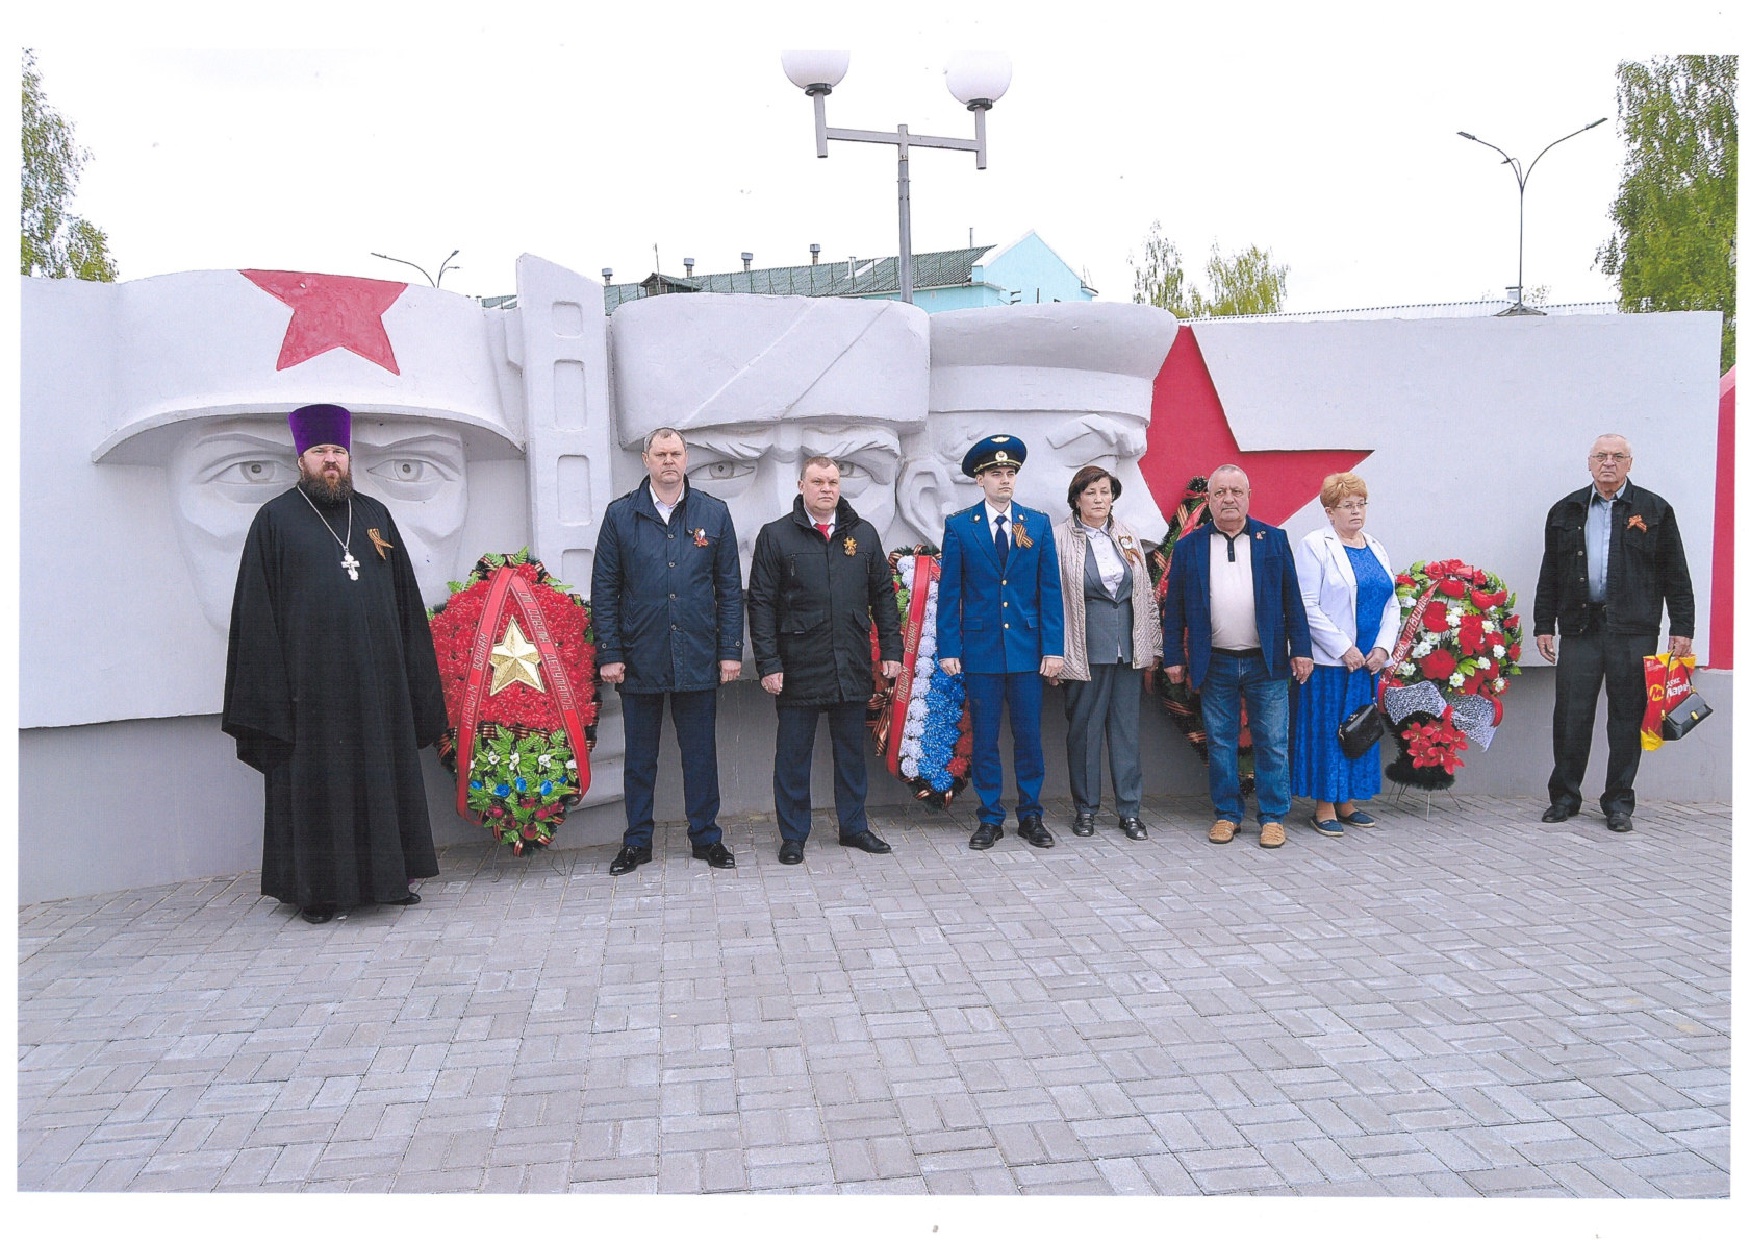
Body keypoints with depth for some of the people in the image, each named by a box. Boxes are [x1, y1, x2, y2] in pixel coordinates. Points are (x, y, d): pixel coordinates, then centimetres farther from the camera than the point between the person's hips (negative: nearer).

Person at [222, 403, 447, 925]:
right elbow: (257, 611, -1)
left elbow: (407, 601, 14)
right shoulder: (275, 520, 3)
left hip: (377, 678, 4)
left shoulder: (375, 515, 14)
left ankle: (386, 876, 20)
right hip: (312, 682, -3)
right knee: (317, 784, 2)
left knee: (382, 779, 9)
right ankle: (319, 887, 11)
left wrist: (415, 676, 8)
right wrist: (272, 687, -10)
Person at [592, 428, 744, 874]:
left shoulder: (714, 514, 5)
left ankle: (706, 836, 22)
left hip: (697, 658, 0)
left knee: (700, 752, 9)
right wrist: (608, 653, -4)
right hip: (639, 658, 0)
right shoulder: (620, 515, 3)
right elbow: (604, 590, 2)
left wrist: (731, 650, 0)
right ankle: (637, 841, 23)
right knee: (640, 754, 10)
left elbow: (729, 587, 5)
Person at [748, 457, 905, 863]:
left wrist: (891, 649, 5)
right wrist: (768, 663, -9)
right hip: (798, 669, -3)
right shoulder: (775, 536, 0)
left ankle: (854, 826, 27)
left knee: (851, 751, 13)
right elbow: (761, 605, -3)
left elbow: (883, 595, 12)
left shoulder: (863, 534, 9)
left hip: (851, 668, 3)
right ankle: (793, 836, 17)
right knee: (793, 754, 6)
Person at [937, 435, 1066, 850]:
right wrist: (948, 648, -5)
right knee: (984, 738, 5)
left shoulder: (1038, 524, 7)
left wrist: (1054, 646, -3)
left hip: (1028, 648, 1)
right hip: (980, 647, -1)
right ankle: (990, 819, 16)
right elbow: (949, 593, 2)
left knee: (1028, 736, 7)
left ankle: (1030, 816, 19)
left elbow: (1050, 590, 4)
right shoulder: (959, 526, 2)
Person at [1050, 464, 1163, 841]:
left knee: (1126, 728, 8)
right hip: (1084, 650, -4)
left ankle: (1130, 810, 16)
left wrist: (1153, 644, 12)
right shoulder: (1059, 538, -3)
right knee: (1084, 728, 5)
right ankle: (1085, 808, 18)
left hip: (1128, 648, 4)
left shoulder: (1127, 535, 11)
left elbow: (1146, 592, 15)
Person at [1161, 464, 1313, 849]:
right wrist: (1174, 657, 1)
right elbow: (1174, 607, 5)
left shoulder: (1274, 539, 6)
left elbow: (1292, 599, 4)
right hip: (1215, 665, 0)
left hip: (1267, 662, 0)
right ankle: (1227, 814, 19)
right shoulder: (1189, 546, 5)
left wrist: (1301, 650, -2)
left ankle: (1272, 817, 14)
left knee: (1272, 744, 3)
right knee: (1221, 743, 8)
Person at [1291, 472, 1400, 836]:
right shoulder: (1314, 546, -6)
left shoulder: (1376, 547, 13)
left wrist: (1383, 647, -3)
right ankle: (1324, 805, 7)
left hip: (1369, 661, 6)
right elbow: (1308, 607, -13)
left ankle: (1347, 802, 20)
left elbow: (1392, 604, 12)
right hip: (1329, 661, -6)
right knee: (1327, 730, -2)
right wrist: (1344, 649, -15)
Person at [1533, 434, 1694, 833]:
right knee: (1571, 715, 0)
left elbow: (1675, 574, 6)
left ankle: (1619, 802, 12)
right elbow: (1550, 574, 14)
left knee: (1626, 718, 3)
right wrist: (1544, 625, 9)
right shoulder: (1565, 512, 13)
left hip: (1633, 630, -1)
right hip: (1579, 627, 1)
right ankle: (1565, 796, 12)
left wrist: (1681, 628, 0)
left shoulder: (1654, 510, 8)